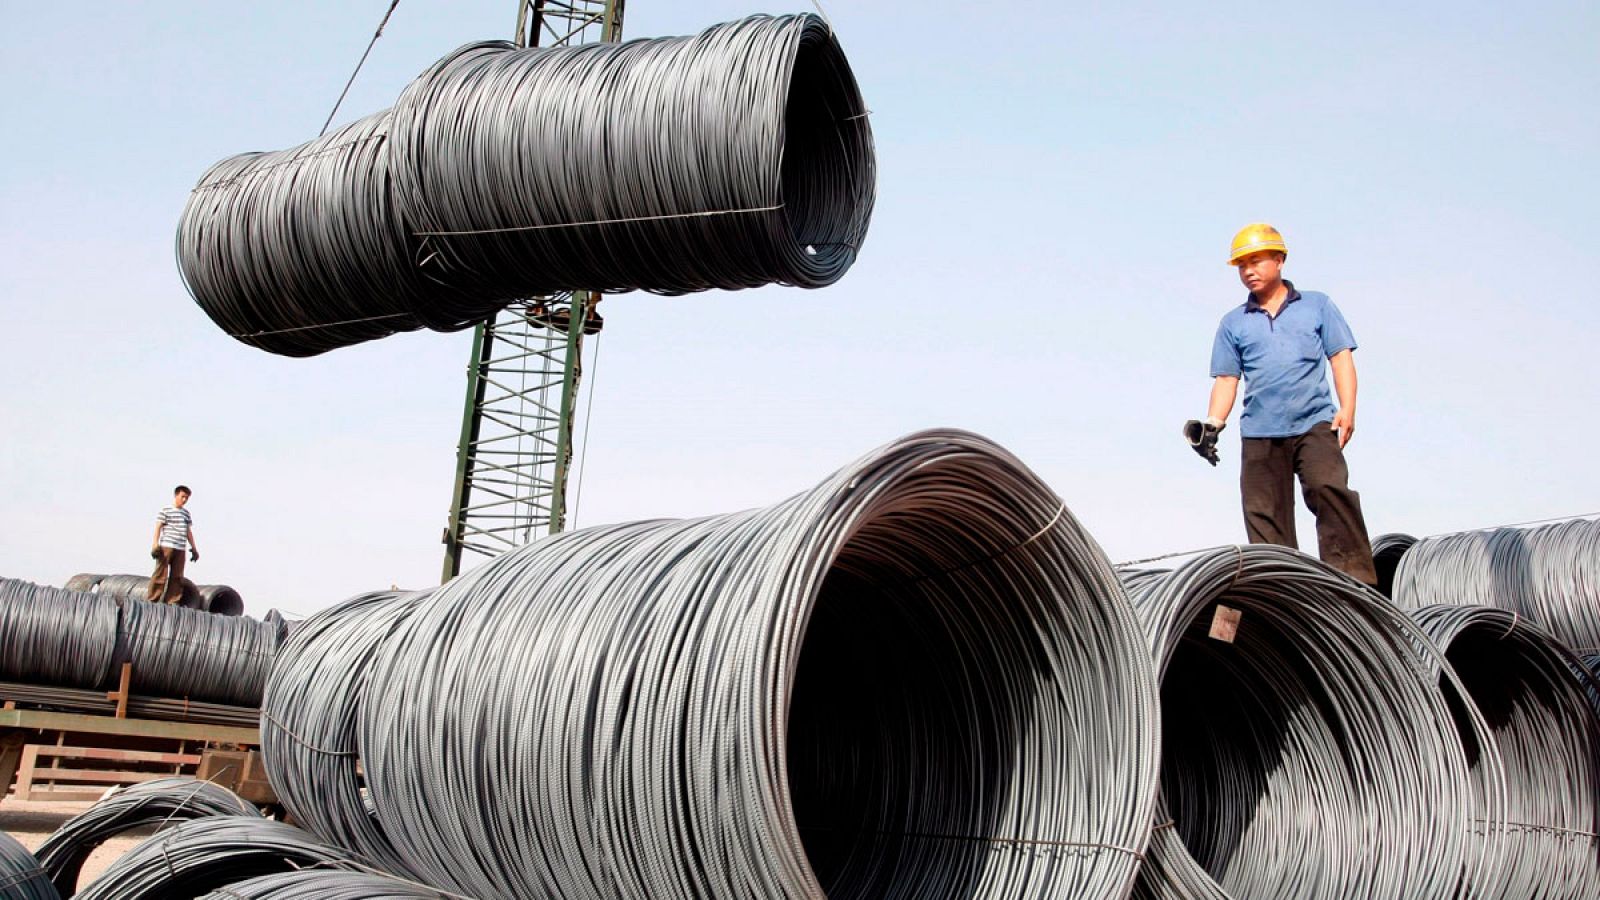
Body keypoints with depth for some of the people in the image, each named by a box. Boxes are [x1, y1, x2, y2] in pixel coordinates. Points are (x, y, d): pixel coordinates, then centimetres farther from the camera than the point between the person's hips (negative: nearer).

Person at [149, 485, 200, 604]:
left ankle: (172, 601, 7)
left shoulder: (186, 514, 17)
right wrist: (155, 545, -14)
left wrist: (194, 548, 19)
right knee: (161, 574, -7)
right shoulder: (165, 511, 0)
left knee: (177, 576, 4)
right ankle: (151, 599, -4)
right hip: (166, 547, -6)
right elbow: (158, 528, -5)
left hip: (180, 549, 6)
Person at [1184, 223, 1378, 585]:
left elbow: (1341, 357, 9)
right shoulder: (1233, 323, 17)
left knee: (1328, 487, -25)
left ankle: (1355, 575, -21)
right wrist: (1212, 425, -4)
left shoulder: (1317, 305, 14)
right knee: (1265, 515, 0)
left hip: (1314, 424, -2)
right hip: (1259, 434, 3)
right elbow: (1226, 379, 12)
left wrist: (1347, 410, -5)